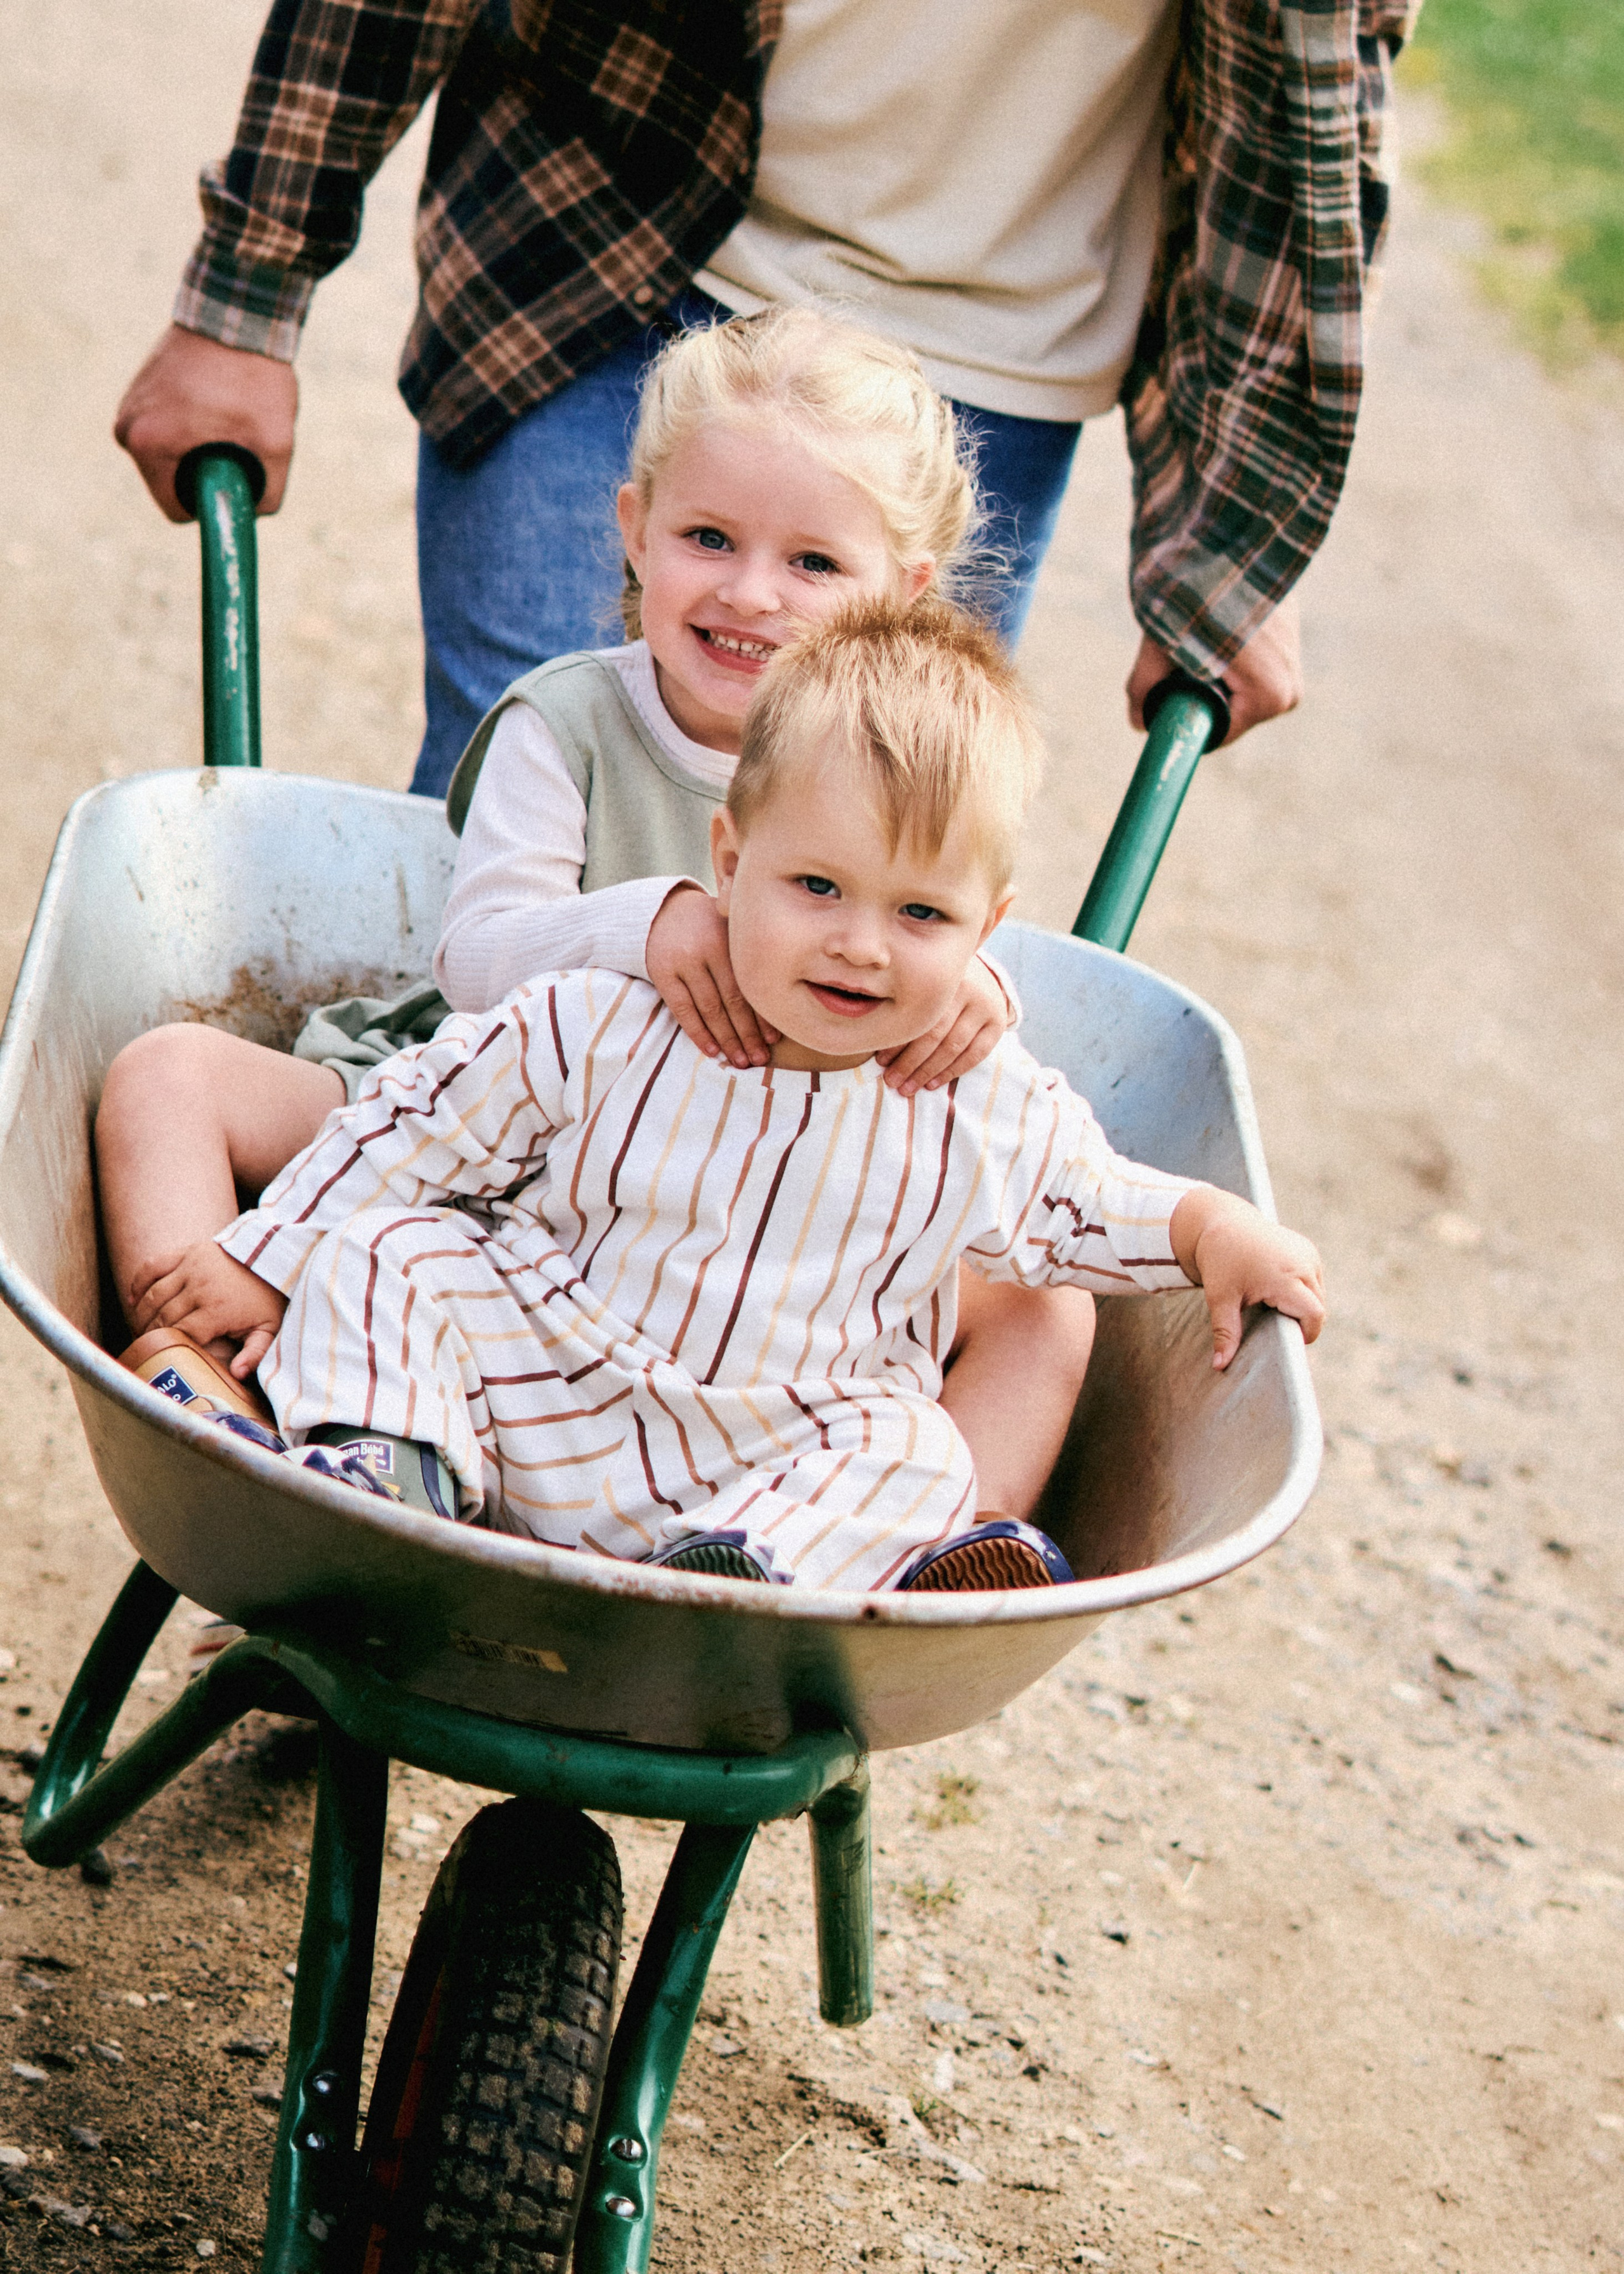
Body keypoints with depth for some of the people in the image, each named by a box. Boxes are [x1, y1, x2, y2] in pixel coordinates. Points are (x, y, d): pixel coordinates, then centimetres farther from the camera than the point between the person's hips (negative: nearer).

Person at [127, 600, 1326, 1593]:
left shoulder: (992, 1117, -6)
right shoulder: (600, 1034, -12)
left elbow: (1084, 1211, 16)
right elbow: (424, 1123, -2)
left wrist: (1210, 1226, 0)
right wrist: (265, 1257, -1)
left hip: (775, 1457, 1)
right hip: (536, 1384, -1)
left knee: (910, 1455, -25)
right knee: (383, 1254, -16)